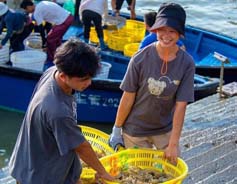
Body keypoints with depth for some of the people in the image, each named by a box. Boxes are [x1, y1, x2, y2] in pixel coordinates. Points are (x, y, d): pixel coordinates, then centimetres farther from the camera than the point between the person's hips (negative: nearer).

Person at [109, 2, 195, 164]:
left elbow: (181, 105, -14)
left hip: (166, 129, 1)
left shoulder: (187, 64, -15)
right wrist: (116, 129, -4)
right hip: (135, 129, -1)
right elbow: (128, 97, -11)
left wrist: (173, 144, -14)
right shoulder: (141, 59, -19)